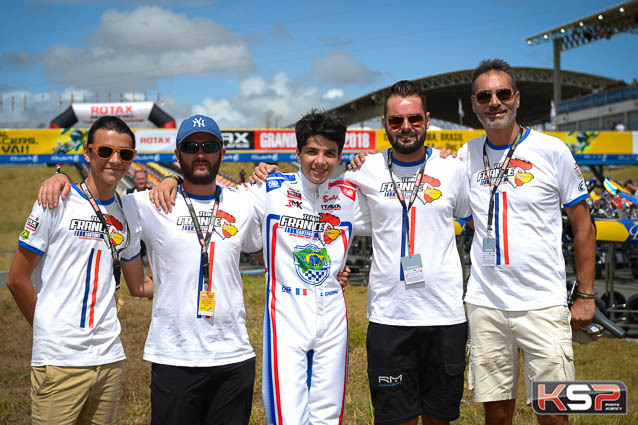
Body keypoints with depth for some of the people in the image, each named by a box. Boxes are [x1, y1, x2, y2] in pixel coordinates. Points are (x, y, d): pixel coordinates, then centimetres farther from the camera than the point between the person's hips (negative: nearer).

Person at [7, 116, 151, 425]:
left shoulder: (127, 212, 10)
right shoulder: (56, 201, -5)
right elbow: (17, 279, -2)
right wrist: (50, 330, 4)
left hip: (109, 358, 5)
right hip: (59, 361, -5)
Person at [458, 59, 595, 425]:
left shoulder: (552, 150, -3)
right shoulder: (467, 155, 5)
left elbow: (582, 224, 3)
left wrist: (586, 296, -1)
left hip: (543, 305, -2)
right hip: (485, 305, 3)